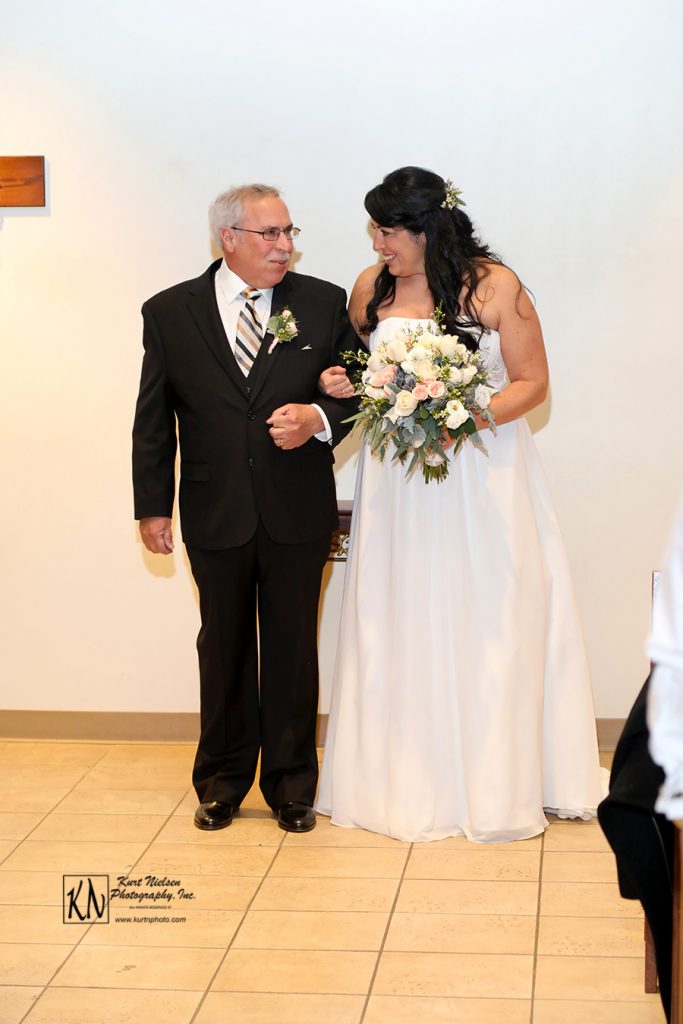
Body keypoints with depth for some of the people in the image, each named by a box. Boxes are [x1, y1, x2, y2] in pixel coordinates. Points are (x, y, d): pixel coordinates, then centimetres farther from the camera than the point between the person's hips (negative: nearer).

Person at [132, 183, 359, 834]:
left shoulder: (323, 304, 0)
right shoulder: (170, 312, 0)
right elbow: (153, 419, 3)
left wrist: (320, 418, -16)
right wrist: (153, 506, 1)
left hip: (298, 512, 0)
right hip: (215, 512, 0)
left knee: (292, 647, 9)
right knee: (224, 647, 13)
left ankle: (291, 783, 24)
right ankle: (223, 780, 28)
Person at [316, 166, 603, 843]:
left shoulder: (494, 286, -7)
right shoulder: (370, 289, 4)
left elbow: (531, 382, -5)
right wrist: (341, 386, -4)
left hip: (481, 476, -3)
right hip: (397, 479, 3)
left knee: (486, 624, 2)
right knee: (401, 627, 6)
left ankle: (495, 783, 15)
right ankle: (411, 780, 18)